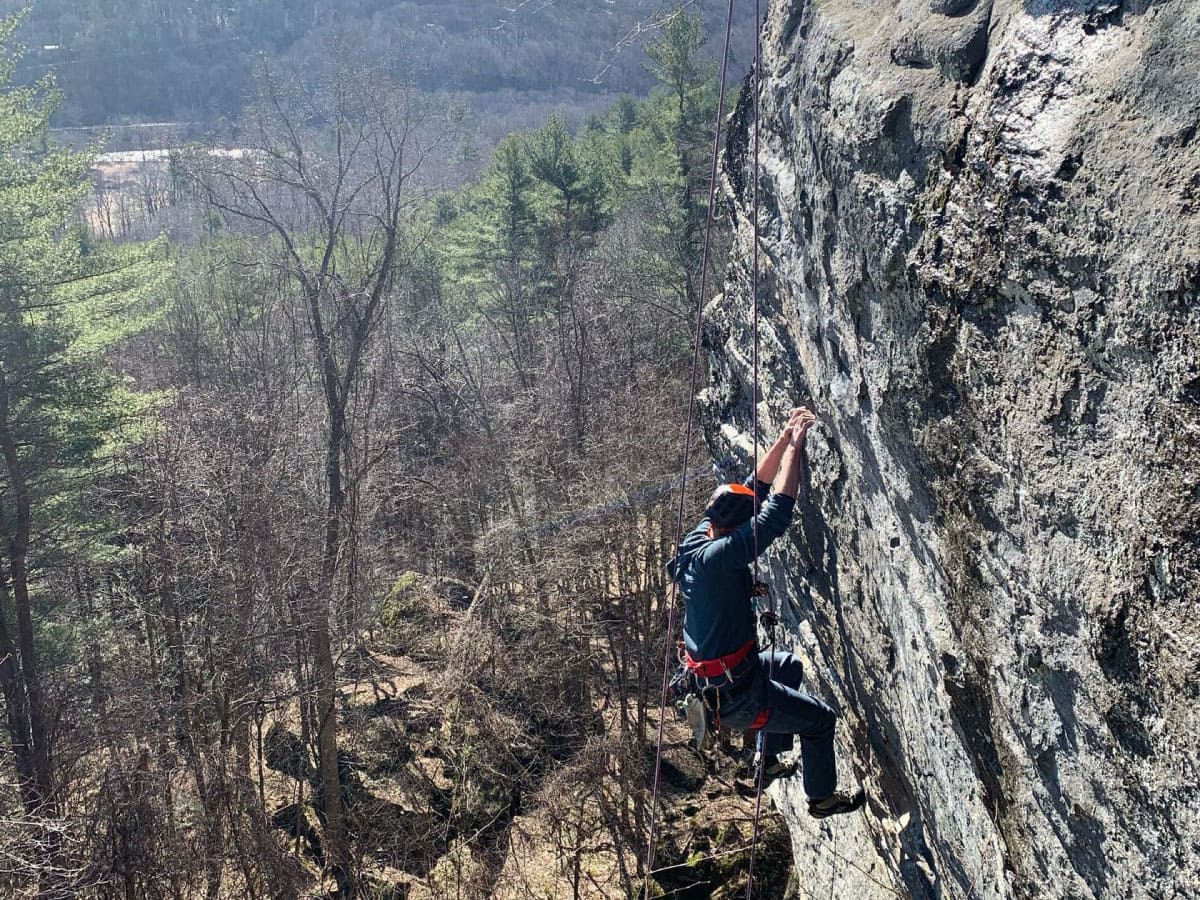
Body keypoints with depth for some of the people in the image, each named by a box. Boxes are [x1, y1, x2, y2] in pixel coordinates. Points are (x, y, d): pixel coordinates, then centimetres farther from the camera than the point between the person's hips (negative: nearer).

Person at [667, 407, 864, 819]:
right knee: (820, 719, 11)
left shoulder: (700, 535, -5)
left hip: (710, 672, 9)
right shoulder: (717, 557, -32)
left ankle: (771, 758, 45)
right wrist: (795, 445, -27)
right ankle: (822, 797, 34)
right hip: (732, 695, -9)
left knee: (790, 665, 34)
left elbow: (757, 487, 4)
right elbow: (776, 514, -36)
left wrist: (785, 438, -3)